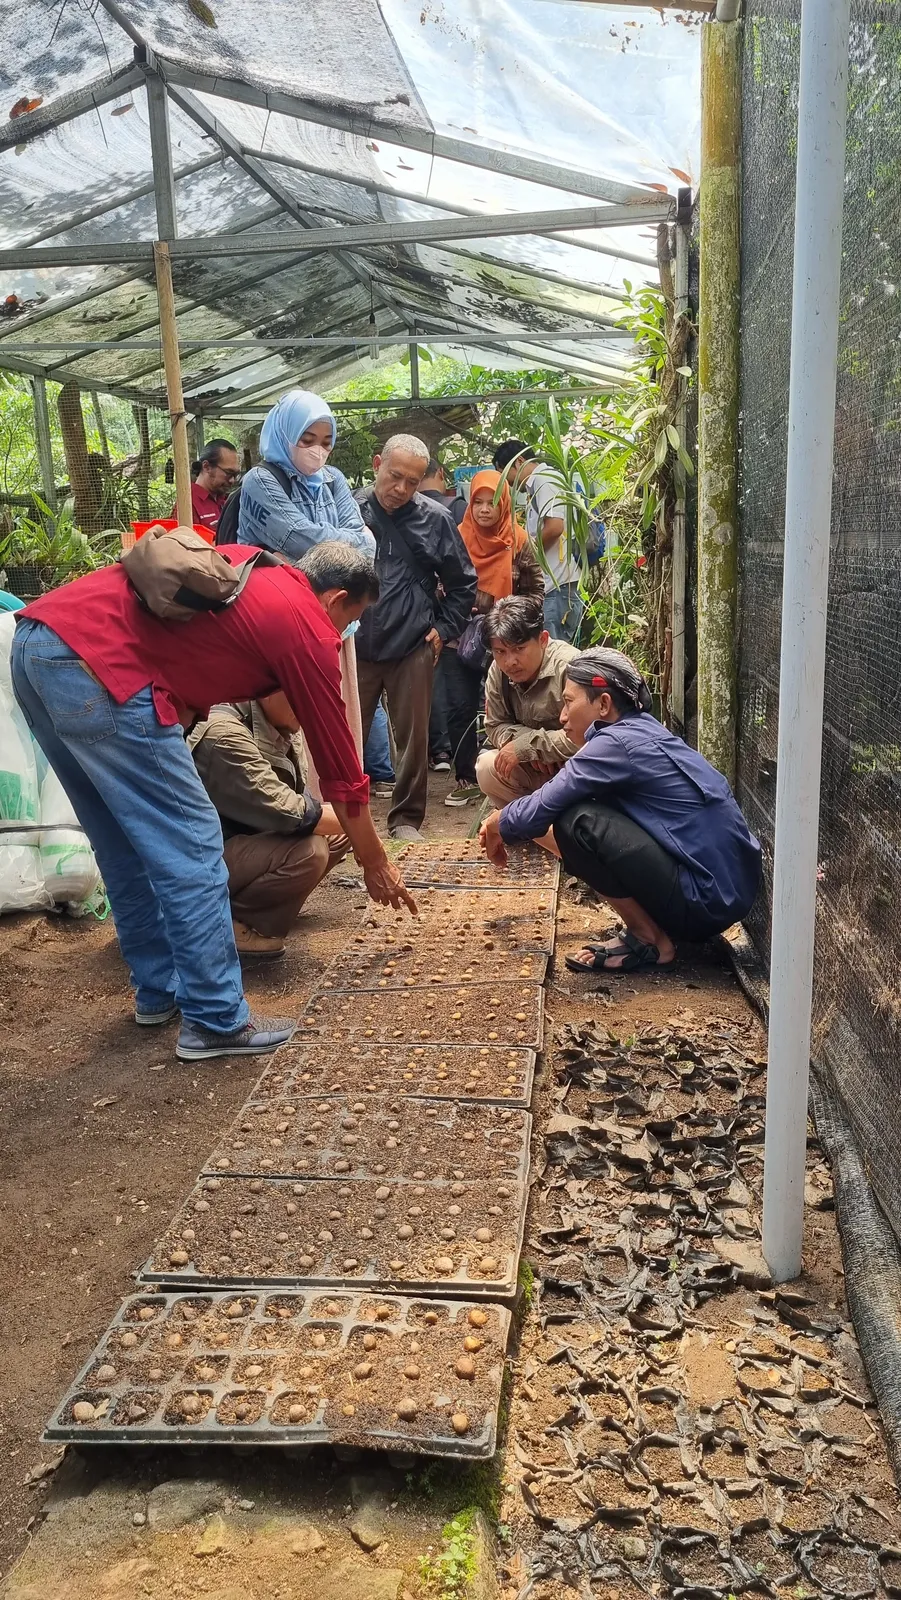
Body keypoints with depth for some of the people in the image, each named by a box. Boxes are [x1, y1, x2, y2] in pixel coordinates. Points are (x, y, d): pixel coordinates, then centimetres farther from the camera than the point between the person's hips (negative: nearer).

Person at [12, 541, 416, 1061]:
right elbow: (340, 767, 10)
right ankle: (216, 1021, 8)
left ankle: (159, 990, 31)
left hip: (34, 643, 9)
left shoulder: (256, 569, 23)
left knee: (128, 847, 19)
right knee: (192, 850, 0)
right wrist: (376, 863, 22)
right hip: (96, 666, -9)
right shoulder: (307, 628, 3)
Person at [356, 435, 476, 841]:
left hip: (413, 648, 1)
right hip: (356, 647, 0)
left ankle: (406, 819, 20)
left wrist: (445, 629, 4)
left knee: (414, 738, 7)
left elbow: (463, 582, 9)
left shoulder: (435, 519, 0)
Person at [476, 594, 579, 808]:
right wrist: (534, 749, -18)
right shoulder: (498, 672, -6)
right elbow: (495, 726, 2)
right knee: (487, 767, -17)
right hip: (537, 767, 6)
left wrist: (525, 746, -25)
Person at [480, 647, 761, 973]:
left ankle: (648, 942, -3)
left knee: (577, 822, -16)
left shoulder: (618, 742, -15)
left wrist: (499, 824, 8)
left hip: (706, 902, -9)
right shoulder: (644, 732, 13)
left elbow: (541, 812, -12)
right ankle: (653, 927, 12)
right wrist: (511, 826, 21)